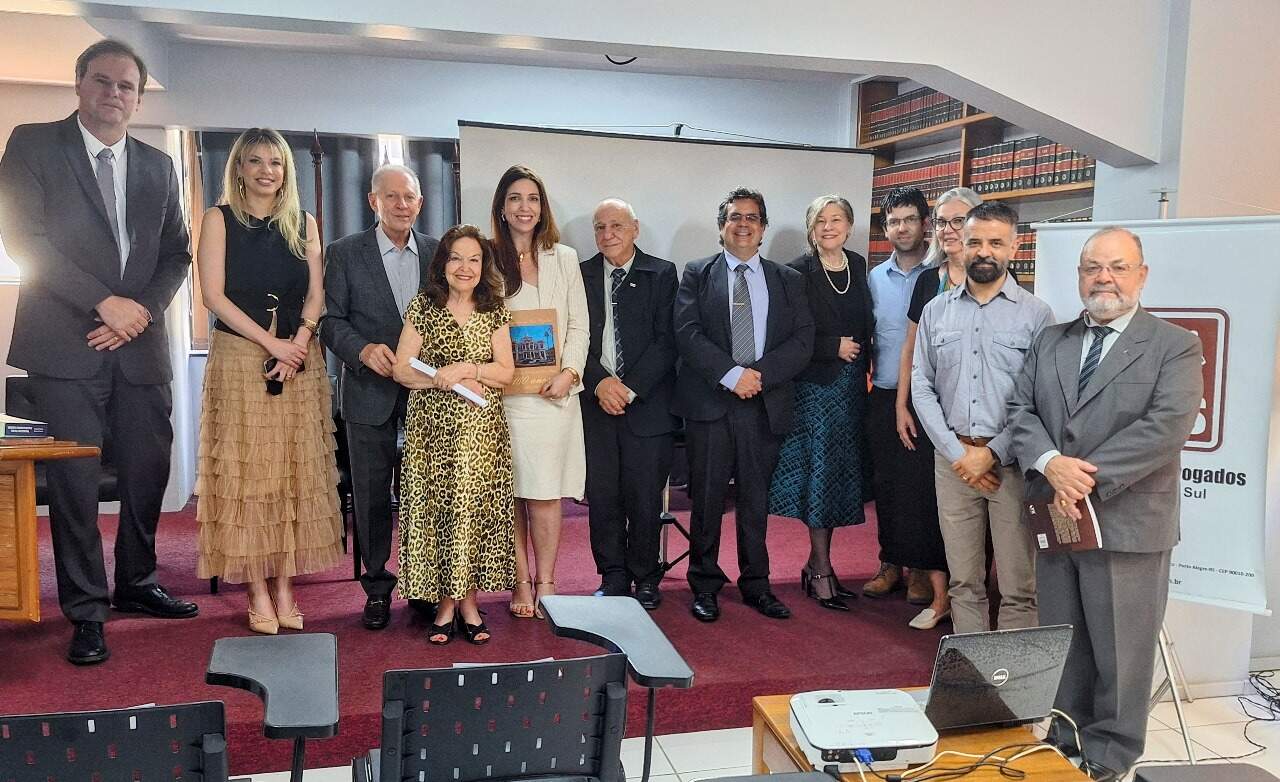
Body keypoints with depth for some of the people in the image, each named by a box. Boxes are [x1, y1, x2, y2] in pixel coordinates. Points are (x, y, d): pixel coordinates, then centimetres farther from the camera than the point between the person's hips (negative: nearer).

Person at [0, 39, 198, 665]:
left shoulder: (158, 166, 14)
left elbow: (177, 253, 12)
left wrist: (143, 308, -5)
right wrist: (104, 302, -13)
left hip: (141, 344, 4)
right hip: (66, 344, -4)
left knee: (149, 470, 9)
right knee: (74, 480, -2)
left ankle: (137, 584, 28)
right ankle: (86, 613, 10)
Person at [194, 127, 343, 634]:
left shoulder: (304, 224, 11)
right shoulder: (219, 220, 3)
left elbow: (316, 295, 5)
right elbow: (214, 294, -6)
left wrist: (297, 343, -11)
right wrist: (271, 343, -13)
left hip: (299, 359, 3)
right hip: (239, 358, -2)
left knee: (295, 470, 2)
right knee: (247, 471, -2)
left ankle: (284, 585, 8)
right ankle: (258, 591, 3)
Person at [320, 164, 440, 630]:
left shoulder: (438, 252, 6)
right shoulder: (344, 253, 2)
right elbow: (331, 321, -1)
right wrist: (363, 350, -19)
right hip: (370, 394, -1)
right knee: (371, 496, 7)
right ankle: (377, 588, 21)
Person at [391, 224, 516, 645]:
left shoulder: (494, 312, 7)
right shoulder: (423, 307, 3)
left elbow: (506, 371, 3)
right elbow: (401, 369, -1)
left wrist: (466, 368, -12)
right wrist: (445, 381, -15)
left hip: (482, 429, 1)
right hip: (432, 426, -1)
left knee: (476, 508, 2)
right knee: (435, 507, -1)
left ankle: (468, 600, 13)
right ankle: (446, 602, 10)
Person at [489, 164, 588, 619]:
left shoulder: (563, 258, 12)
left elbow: (579, 325, 9)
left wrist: (570, 372, -6)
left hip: (554, 392, 1)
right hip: (503, 392, -1)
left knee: (546, 493, -1)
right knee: (511, 493, 2)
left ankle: (545, 582, 9)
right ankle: (521, 582, 12)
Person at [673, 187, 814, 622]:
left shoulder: (788, 281, 12)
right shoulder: (697, 275, 6)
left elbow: (803, 341, 2)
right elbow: (687, 333, -6)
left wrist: (759, 374, -13)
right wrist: (731, 374, -17)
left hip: (766, 404, 2)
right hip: (709, 405, -1)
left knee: (756, 499, 10)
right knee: (707, 499, 5)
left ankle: (756, 585, 22)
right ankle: (705, 586, 18)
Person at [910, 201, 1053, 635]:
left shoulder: (1036, 313, -1)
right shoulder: (936, 311, 9)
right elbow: (922, 387, 6)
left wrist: (991, 454, -12)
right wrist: (958, 454, -4)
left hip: (1011, 463, -3)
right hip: (953, 459, 3)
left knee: (1018, 587, 1)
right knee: (964, 581, 11)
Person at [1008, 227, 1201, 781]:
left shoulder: (1174, 346, -1)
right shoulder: (1050, 342, 13)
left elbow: (1167, 425, -13)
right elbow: (1021, 411, 6)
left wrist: (1090, 478, -18)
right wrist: (1050, 463, -14)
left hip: (1126, 522, -4)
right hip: (1055, 516, 5)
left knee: (1119, 650, 5)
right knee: (1061, 645, 15)